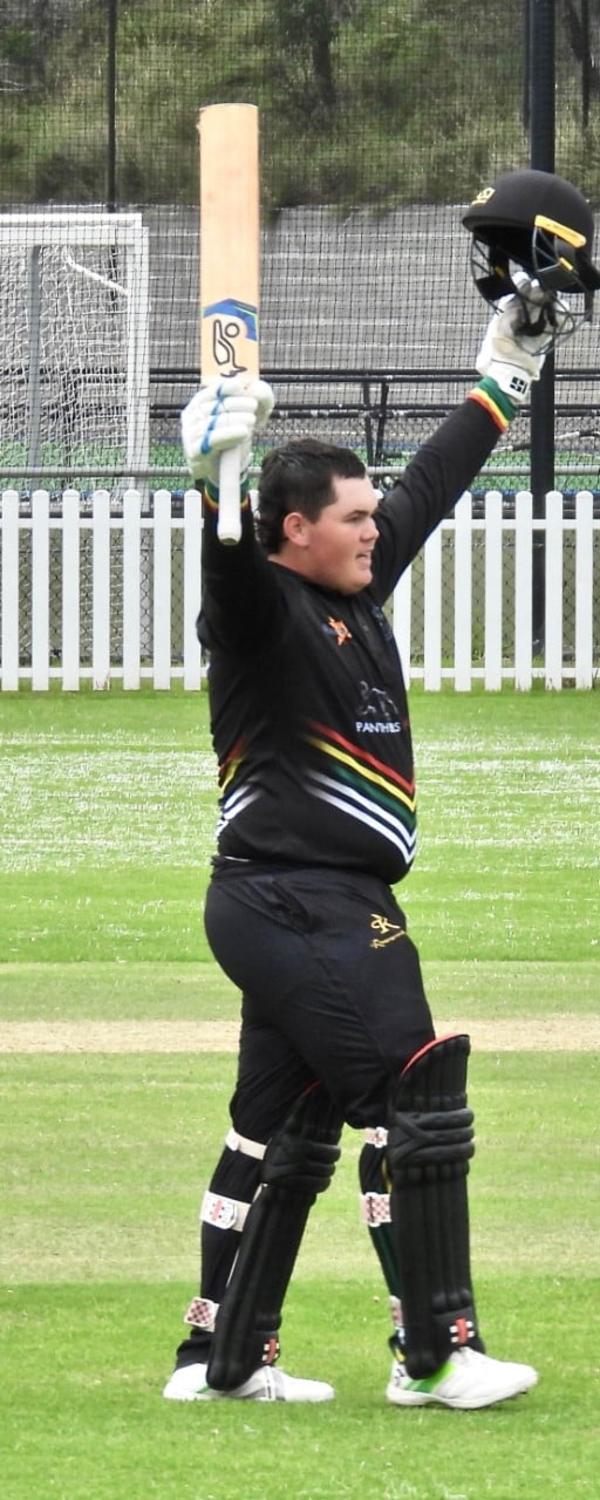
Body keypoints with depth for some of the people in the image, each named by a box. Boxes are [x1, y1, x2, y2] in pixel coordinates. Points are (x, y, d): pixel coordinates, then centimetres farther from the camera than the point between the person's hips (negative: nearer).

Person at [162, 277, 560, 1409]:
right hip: (300, 902, -10)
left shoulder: (357, 591, 12)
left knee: (284, 1133, 12)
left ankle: (222, 1359, 15)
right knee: (418, 1103, -11)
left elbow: (430, 486, 24)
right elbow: (228, 564, -36)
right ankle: (434, 1357, -8)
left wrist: (504, 375, 30)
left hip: (319, 910, 10)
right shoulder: (265, 606, -13)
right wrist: (218, 475, -56)